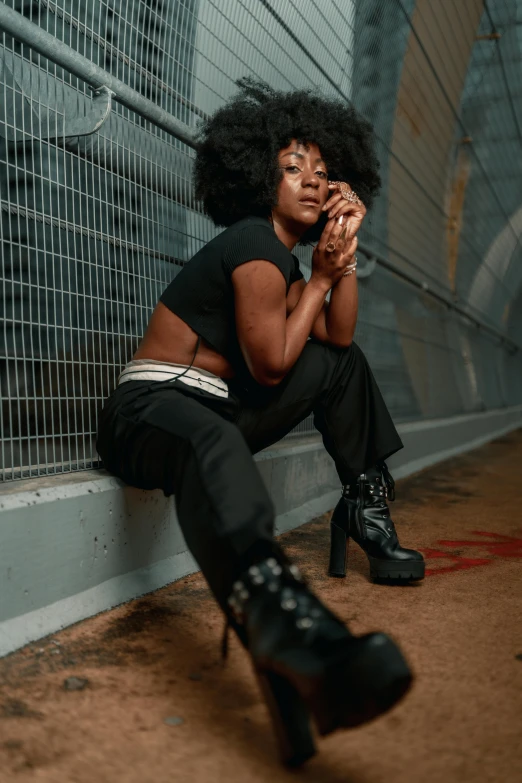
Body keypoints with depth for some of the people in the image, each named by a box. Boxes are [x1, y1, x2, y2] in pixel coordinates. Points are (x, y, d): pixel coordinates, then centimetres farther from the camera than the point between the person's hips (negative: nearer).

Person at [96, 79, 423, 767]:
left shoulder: (285, 259, 17)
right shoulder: (254, 241, -12)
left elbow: (337, 336, 11)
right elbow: (271, 365, -14)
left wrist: (346, 249, 4)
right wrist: (319, 278, -5)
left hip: (220, 406, 10)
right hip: (147, 407, -9)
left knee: (344, 363, 15)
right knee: (212, 444, -46)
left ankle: (366, 509, 14)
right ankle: (290, 636, -76)